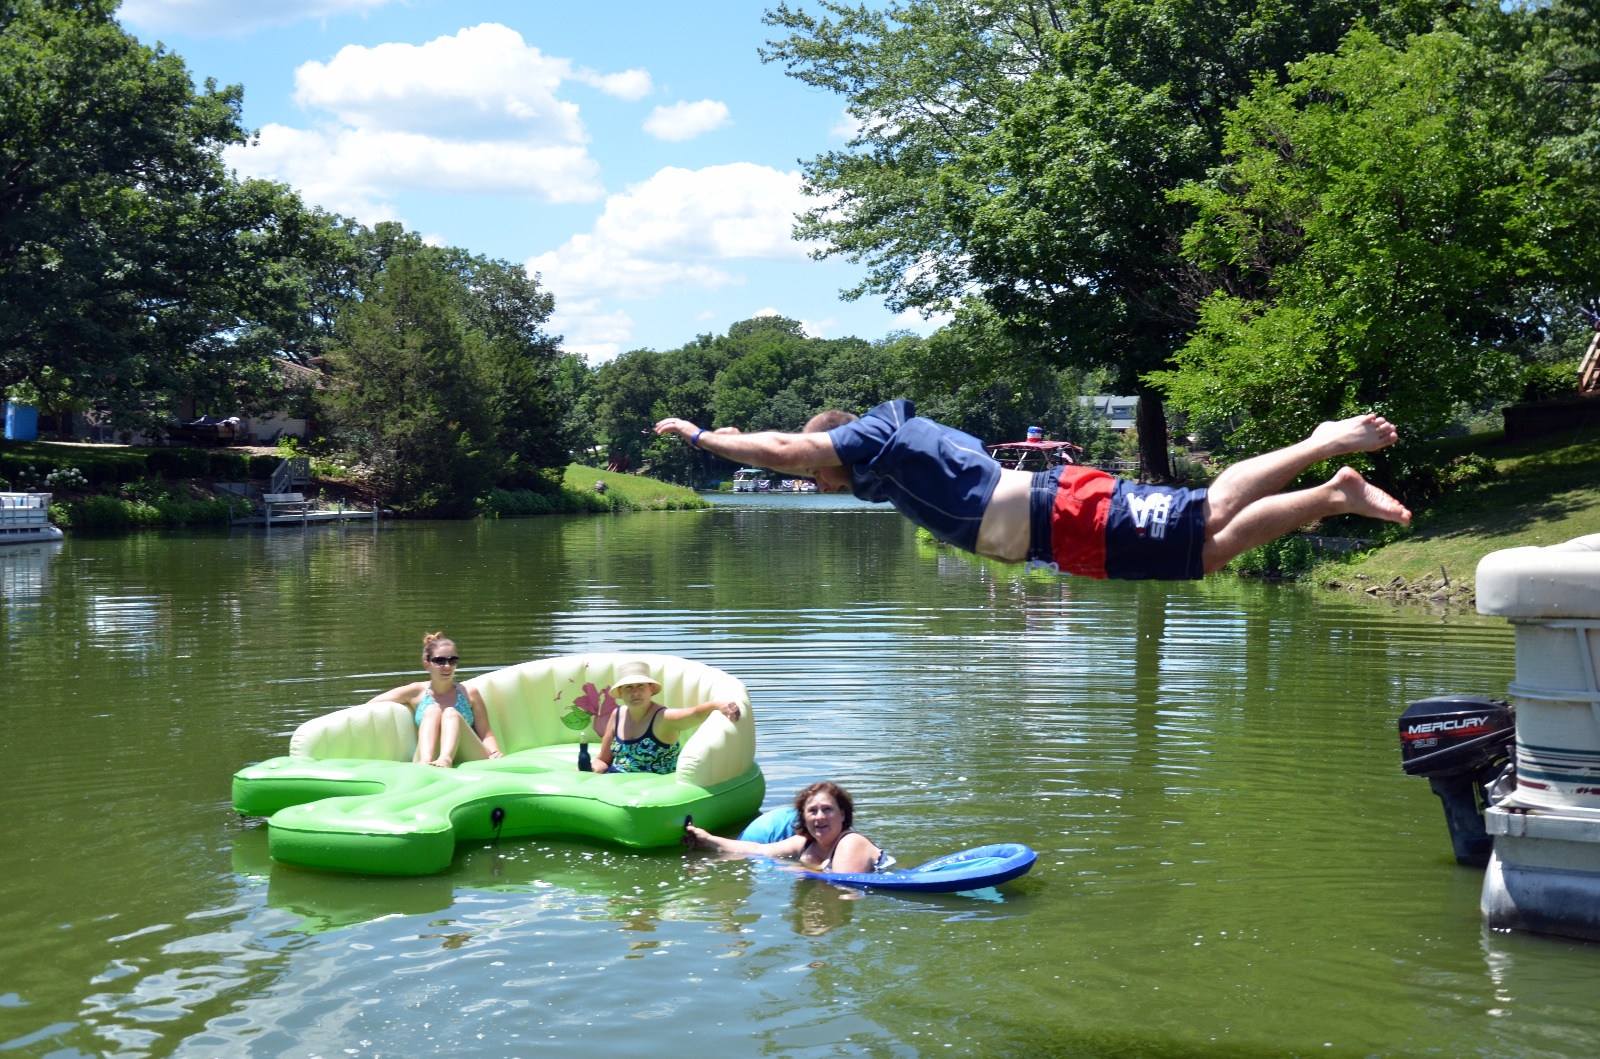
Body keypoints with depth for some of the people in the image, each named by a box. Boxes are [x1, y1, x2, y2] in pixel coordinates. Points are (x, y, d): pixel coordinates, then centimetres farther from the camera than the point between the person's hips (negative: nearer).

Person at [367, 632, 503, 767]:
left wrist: (494, 752, -14)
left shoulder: (469, 694, 13)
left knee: (451, 713, -20)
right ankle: (426, 761, -46)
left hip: (470, 759, 0)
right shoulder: (417, 692, 13)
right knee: (432, 710, -18)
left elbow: (486, 734, 8)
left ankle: (446, 758, -51)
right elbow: (372, 704, 11)